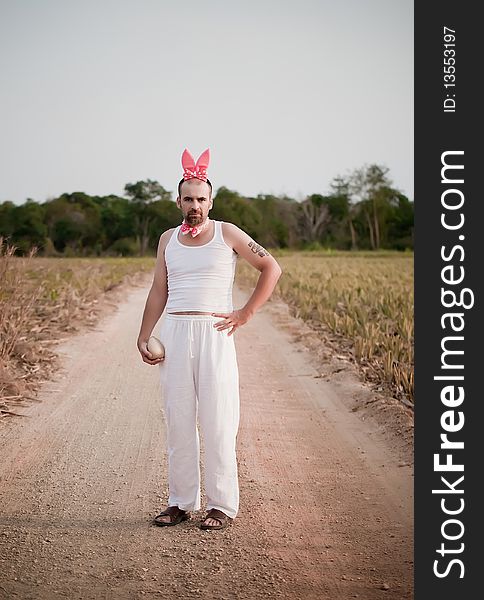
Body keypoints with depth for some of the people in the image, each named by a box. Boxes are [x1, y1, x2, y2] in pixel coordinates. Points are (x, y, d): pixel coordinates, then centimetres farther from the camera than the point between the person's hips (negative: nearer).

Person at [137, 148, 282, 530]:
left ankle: (223, 505, 3)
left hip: (214, 333, -3)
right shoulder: (168, 239, 13)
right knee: (178, 420, 5)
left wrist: (245, 314, -2)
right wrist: (143, 338, 7)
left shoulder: (227, 233, 2)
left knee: (217, 422, -4)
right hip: (173, 333, 4)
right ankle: (181, 502, 14)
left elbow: (272, 268, 4)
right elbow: (158, 292, 15)